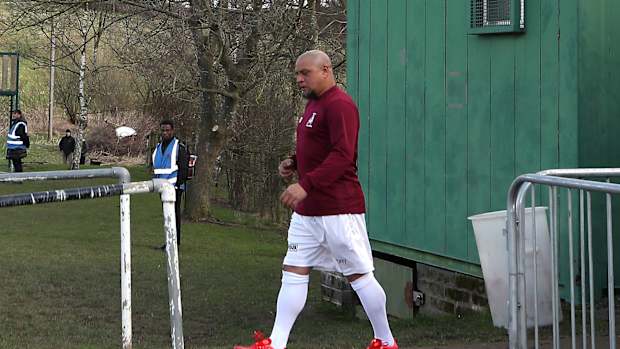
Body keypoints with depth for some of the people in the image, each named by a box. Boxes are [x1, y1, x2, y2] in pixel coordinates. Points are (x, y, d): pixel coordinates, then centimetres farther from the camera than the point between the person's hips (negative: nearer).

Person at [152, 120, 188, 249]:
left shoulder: (179, 147, -4)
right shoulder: (159, 147, 18)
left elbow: (183, 167, -10)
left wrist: (179, 184, -16)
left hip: (174, 186, -7)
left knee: (174, 213, -9)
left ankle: (174, 242, -9)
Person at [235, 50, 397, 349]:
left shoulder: (339, 105, -15)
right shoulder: (313, 105, 17)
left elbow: (342, 156, -24)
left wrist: (306, 184, -30)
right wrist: (294, 163, 9)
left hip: (338, 209, -10)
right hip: (307, 209, 10)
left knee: (359, 274, 0)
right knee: (294, 272, 5)